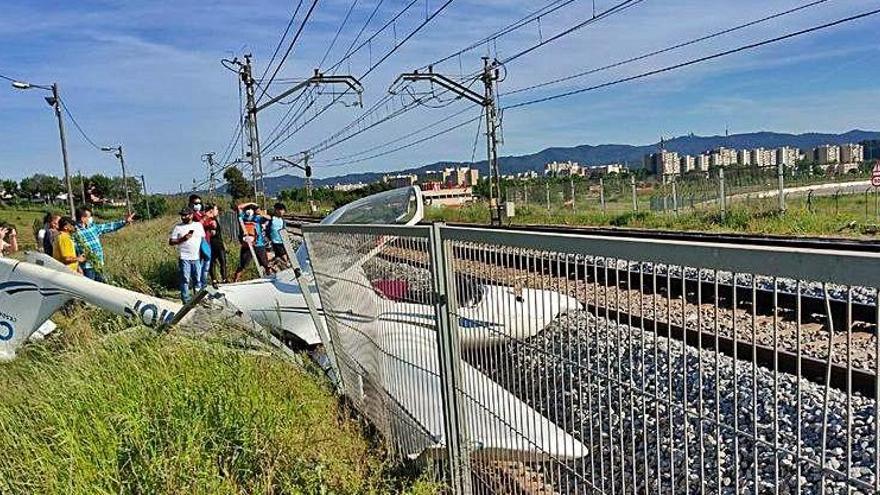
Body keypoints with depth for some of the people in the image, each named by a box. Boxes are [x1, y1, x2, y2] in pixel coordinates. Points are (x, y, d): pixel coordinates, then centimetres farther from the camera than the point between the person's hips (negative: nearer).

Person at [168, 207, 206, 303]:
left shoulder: (198, 225, 8)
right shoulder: (178, 227, 0)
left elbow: (203, 239, 15)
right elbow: (171, 242, -1)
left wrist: (203, 251, 4)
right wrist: (183, 239, -15)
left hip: (197, 258, 3)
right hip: (184, 258, -3)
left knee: (198, 278, 11)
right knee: (185, 280, -1)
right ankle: (186, 300, 6)